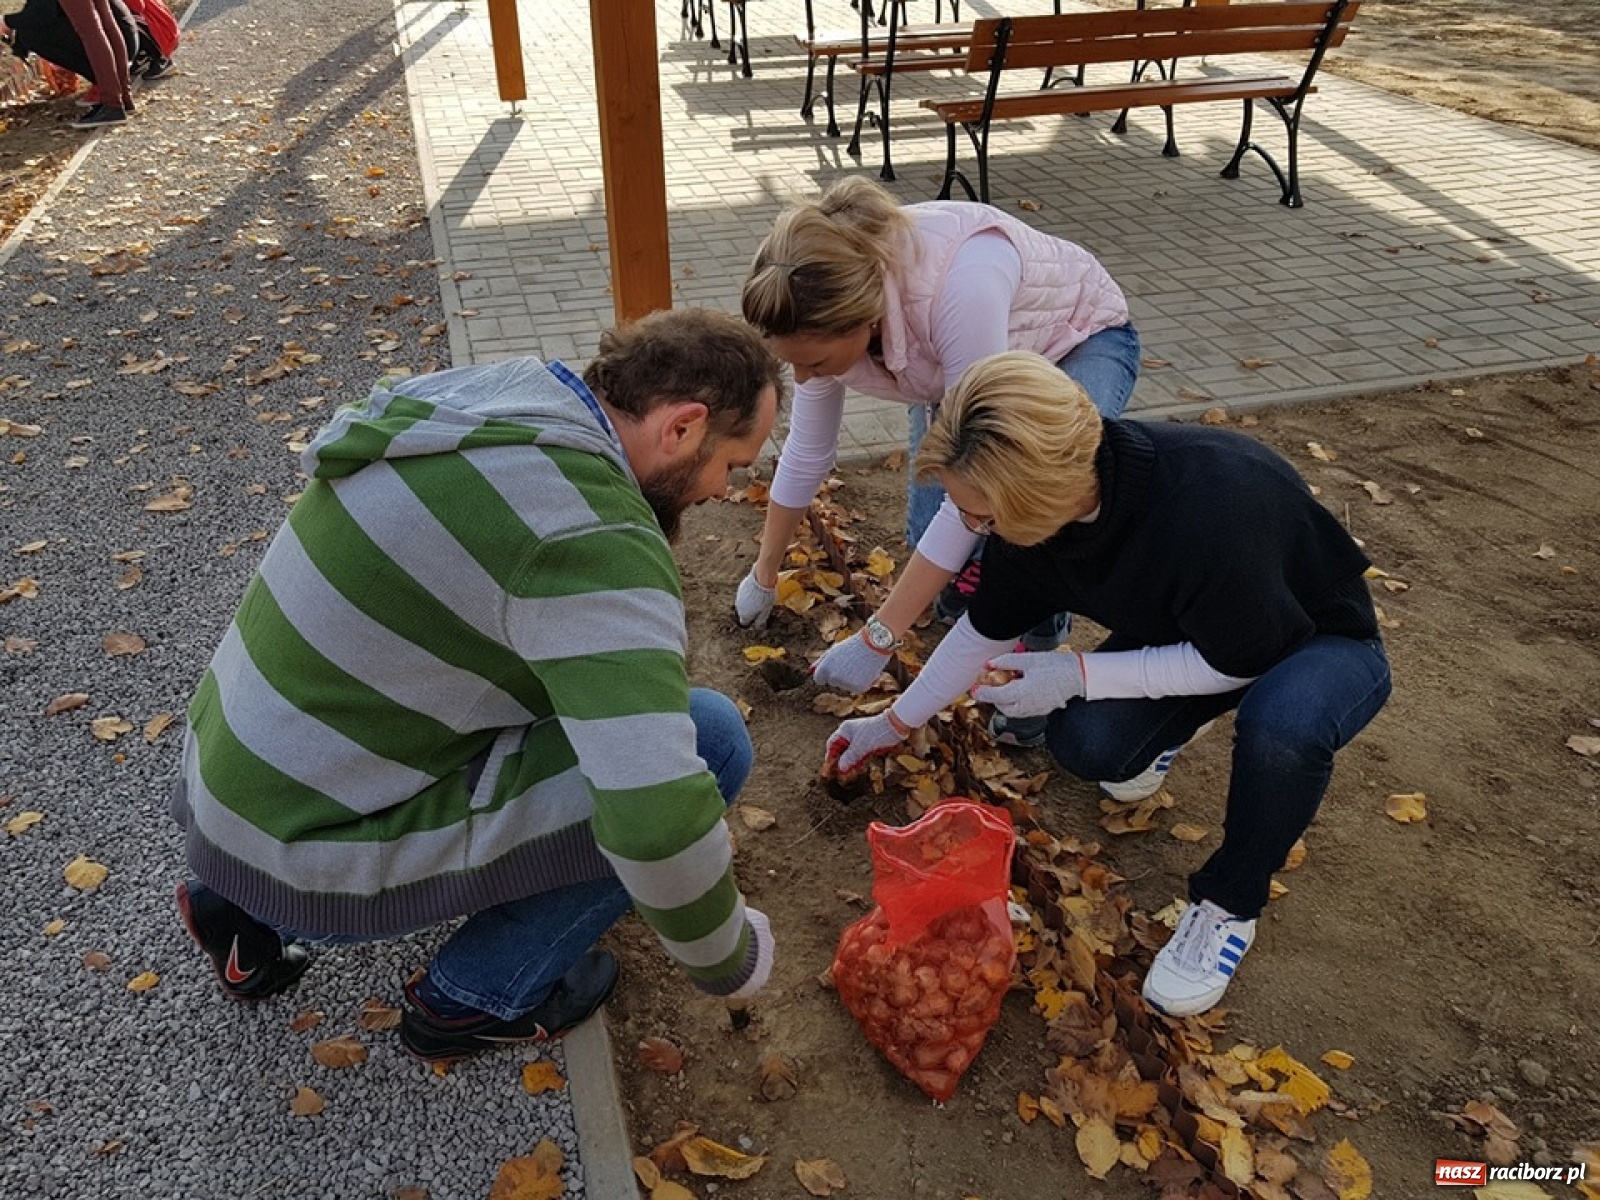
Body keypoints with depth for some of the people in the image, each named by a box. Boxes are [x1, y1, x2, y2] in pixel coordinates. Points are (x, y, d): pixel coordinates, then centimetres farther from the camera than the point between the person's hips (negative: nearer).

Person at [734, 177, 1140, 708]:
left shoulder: (958, 286, -45)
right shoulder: (831, 303, -25)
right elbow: (806, 453, -8)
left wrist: (877, 640, -38)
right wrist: (763, 576, 6)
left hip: (1083, 341, -5)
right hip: (975, 355, 5)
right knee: (933, 538, -15)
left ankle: (1041, 657, 0)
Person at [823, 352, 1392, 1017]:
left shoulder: (1211, 502, -41)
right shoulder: (1036, 506, -19)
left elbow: (1236, 660, -26)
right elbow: (983, 632, -2)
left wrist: (1078, 673, -27)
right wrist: (893, 724, 5)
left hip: (1322, 642, -4)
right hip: (1179, 635, 5)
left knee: (1280, 725, -39)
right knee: (1082, 741, -22)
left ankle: (1228, 904, -10)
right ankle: (1164, 726, 15)